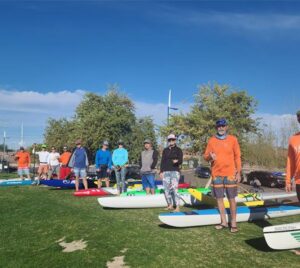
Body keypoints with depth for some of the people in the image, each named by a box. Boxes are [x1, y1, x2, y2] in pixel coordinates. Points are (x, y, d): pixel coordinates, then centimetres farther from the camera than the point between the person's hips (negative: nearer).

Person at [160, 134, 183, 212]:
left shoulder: (178, 150, 4)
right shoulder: (165, 150, 15)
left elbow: (180, 161, -4)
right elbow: (162, 161, 15)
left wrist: (177, 161, -27)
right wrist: (161, 171, 9)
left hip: (175, 171, -4)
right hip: (165, 172, 5)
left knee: (174, 189, -13)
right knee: (166, 189, 4)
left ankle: (177, 207, -11)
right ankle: (170, 205, 17)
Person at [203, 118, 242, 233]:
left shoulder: (233, 139, 2)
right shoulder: (211, 140, 6)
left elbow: (237, 157, 3)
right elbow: (205, 156, 8)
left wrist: (238, 172, -1)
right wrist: (210, 156, -15)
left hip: (230, 174, -2)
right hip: (216, 174, 2)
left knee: (231, 198, 1)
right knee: (219, 198, 7)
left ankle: (233, 223, 12)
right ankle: (223, 221, 19)